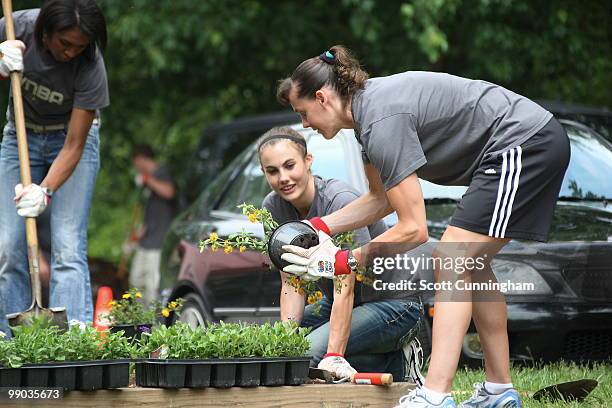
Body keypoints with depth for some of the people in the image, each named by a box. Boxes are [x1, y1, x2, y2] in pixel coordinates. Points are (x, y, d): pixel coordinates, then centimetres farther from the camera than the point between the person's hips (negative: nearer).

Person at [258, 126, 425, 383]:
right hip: (334, 304, 8)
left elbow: (345, 287, -31)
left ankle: (397, 365, -5)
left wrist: (333, 357, -38)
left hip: (393, 303, -8)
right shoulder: (273, 207, -6)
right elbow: (291, 284, -4)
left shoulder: (340, 202, -26)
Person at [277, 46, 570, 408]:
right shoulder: (368, 104, 10)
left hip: (522, 144, -11)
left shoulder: (382, 121, -21)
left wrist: (343, 261, -14)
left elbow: (413, 230, -20)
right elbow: (381, 199, 23)